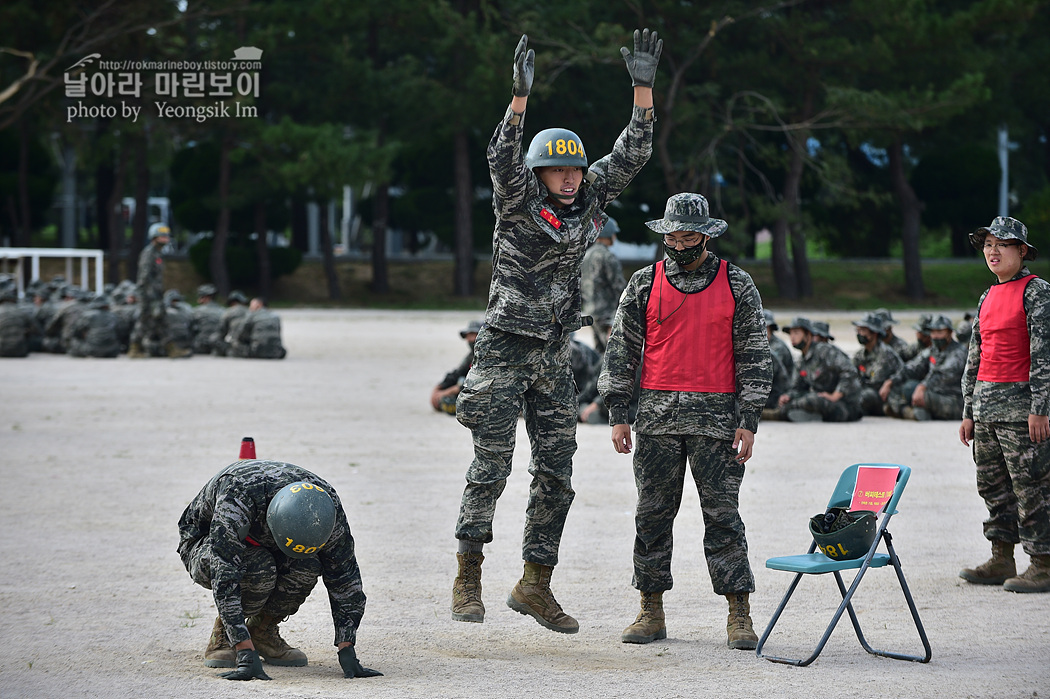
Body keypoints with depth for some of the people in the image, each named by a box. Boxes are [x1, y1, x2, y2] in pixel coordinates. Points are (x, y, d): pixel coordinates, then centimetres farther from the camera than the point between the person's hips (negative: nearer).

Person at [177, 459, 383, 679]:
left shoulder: (327, 506, -28)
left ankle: (262, 631, -5)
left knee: (307, 565, -29)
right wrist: (245, 653, -51)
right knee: (260, 568, -37)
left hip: (263, 546, 4)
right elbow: (224, 578, -47)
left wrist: (347, 652, -28)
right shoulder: (237, 498, -43)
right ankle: (222, 636, -11)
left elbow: (345, 579, -20)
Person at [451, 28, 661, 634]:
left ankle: (536, 585, 12)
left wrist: (644, 88, -6)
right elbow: (503, 159, -24)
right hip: (505, 351, -5)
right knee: (491, 466, -5)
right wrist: (521, 95, -35)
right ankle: (469, 578, 4)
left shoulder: (589, 202, 7)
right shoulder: (517, 204, -6)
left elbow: (632, 154, 4)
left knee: (557, 475, 5)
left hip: (555, 357, 5)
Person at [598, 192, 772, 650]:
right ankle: (651, 612, 12)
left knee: (723, 516, -4)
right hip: (657, 416, 2)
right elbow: (622, 349, 8)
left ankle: (739, 616, -1)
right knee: (652, 514, 4)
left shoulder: (737, 286, 3)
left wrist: (748, 421, -4)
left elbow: (755, 356, 3)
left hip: (717, 415, -2)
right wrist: (617, 414, 2)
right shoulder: (644, 284, 7)